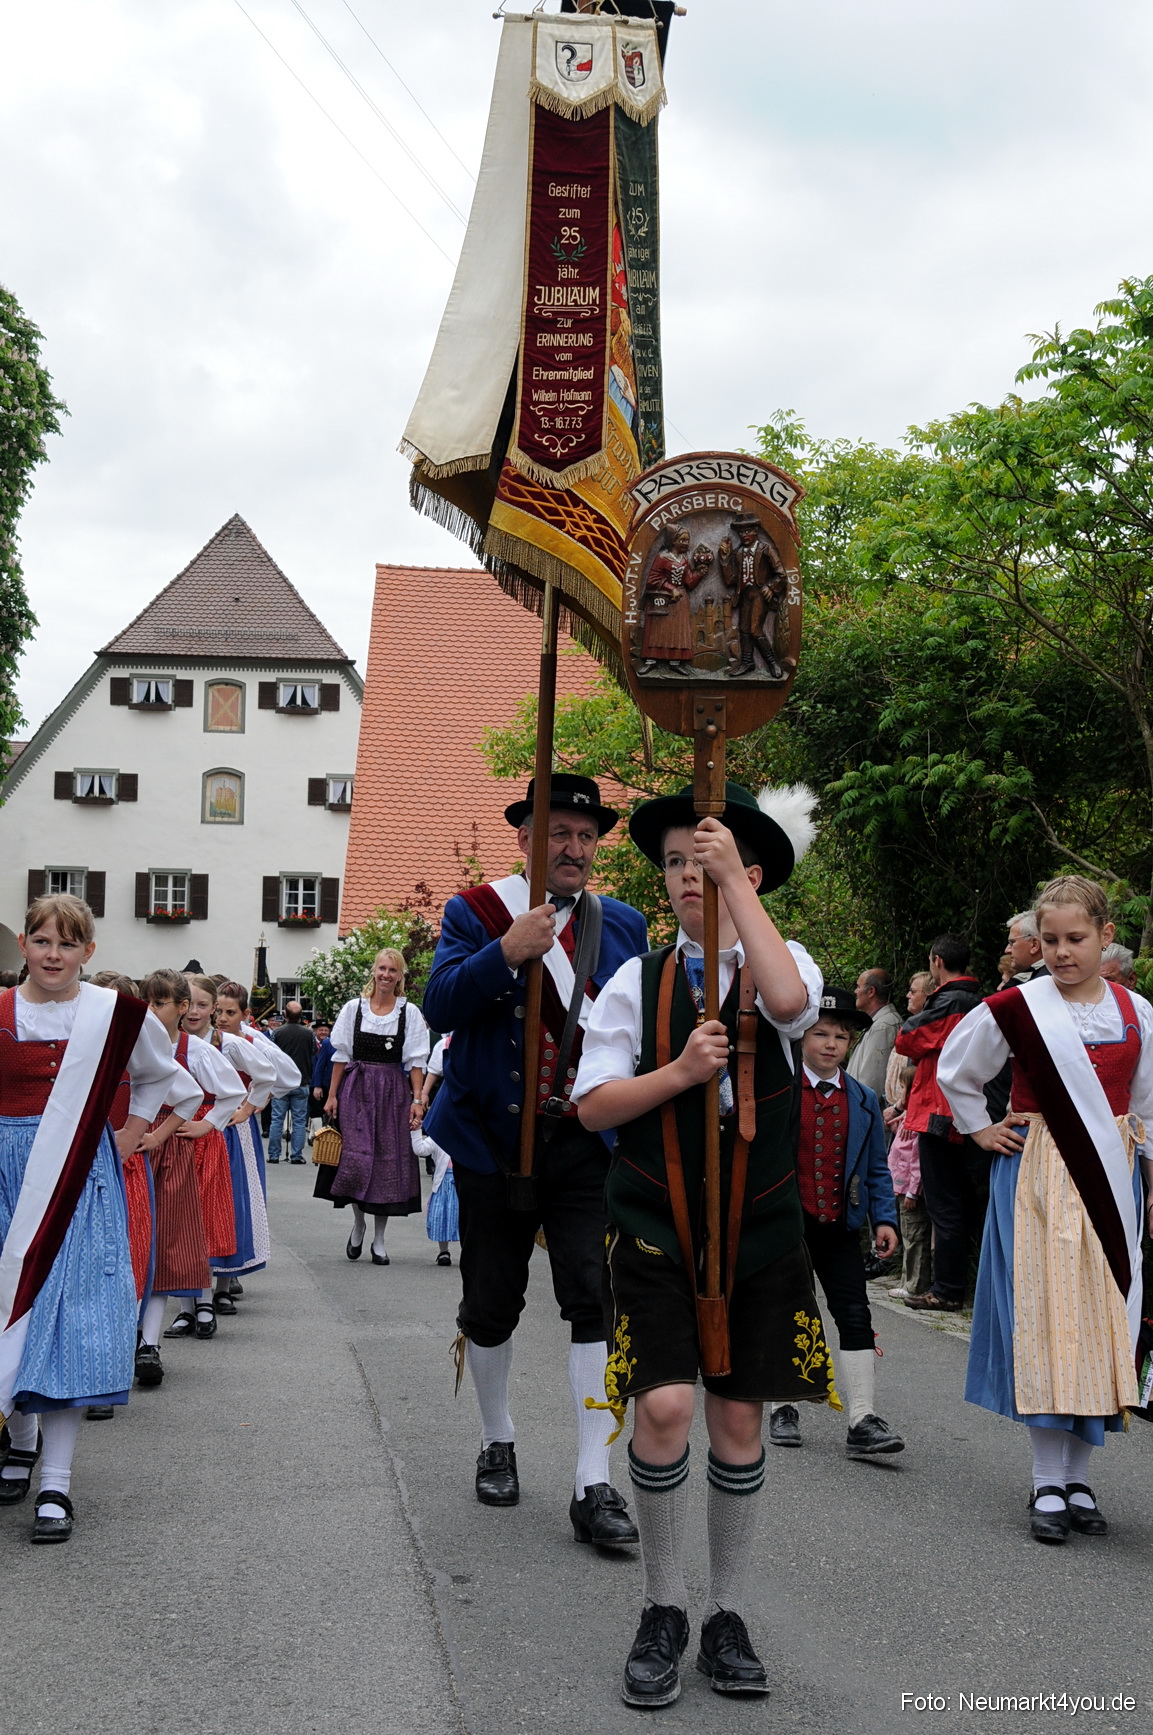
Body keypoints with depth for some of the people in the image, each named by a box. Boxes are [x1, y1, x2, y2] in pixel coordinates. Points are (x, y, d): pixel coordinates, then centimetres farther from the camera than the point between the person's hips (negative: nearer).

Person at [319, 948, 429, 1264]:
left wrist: (417, 1099, -6)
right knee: (356, 1158, -10)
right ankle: (358, 1223, 15)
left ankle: (379, 1239, 12)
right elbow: (341, 1055, 6)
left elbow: (416, 1061, 2)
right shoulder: (354, 1008, 5)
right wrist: (332, 1095, 1)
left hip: (393, 1092, 0)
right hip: (356, 1090, 0)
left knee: (388, 1160, 2)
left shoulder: (410, 1012, 4)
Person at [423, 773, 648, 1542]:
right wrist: (507, 952, -26)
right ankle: (498, 1444, 34)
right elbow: (441, 1006, -14)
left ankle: (595, 1486, -6)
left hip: (588, 1143, 1)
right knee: (491, 1305, 10)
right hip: (496, 1140, -1)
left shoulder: (625, 925, 8)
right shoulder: (475, 913, -1)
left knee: (597, 1299, -10)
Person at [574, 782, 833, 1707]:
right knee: (664, 1408, -13)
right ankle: (664, 1611, 7)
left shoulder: (782, 962, 2)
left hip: (758, 1230, 1)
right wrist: (679, 1072, -16)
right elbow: (593, 1104, 0)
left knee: (739, 1421, 7)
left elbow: (788, 1002, -24)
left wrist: (736, 879, -20)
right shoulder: (637, 980, 3)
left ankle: (727, 1614, 24)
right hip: (654, 1229, 0)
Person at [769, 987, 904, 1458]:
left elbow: (876, 1168, 11)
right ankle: (783, 1408, 23)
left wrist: (885, 1218, 0)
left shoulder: (863, 1101, 7)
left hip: (838, 1225, 2)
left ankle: (862, 1421, -2)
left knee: (855, 1315, -3)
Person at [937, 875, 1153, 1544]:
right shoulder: (1017, 1007, -5)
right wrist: (982, 1131, 5)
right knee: (1046, 1318, -6)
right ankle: (1048, 1485, 1)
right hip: (1039, 1179, -3)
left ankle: (1078, 1478, 14)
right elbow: (955, 1071, 10)